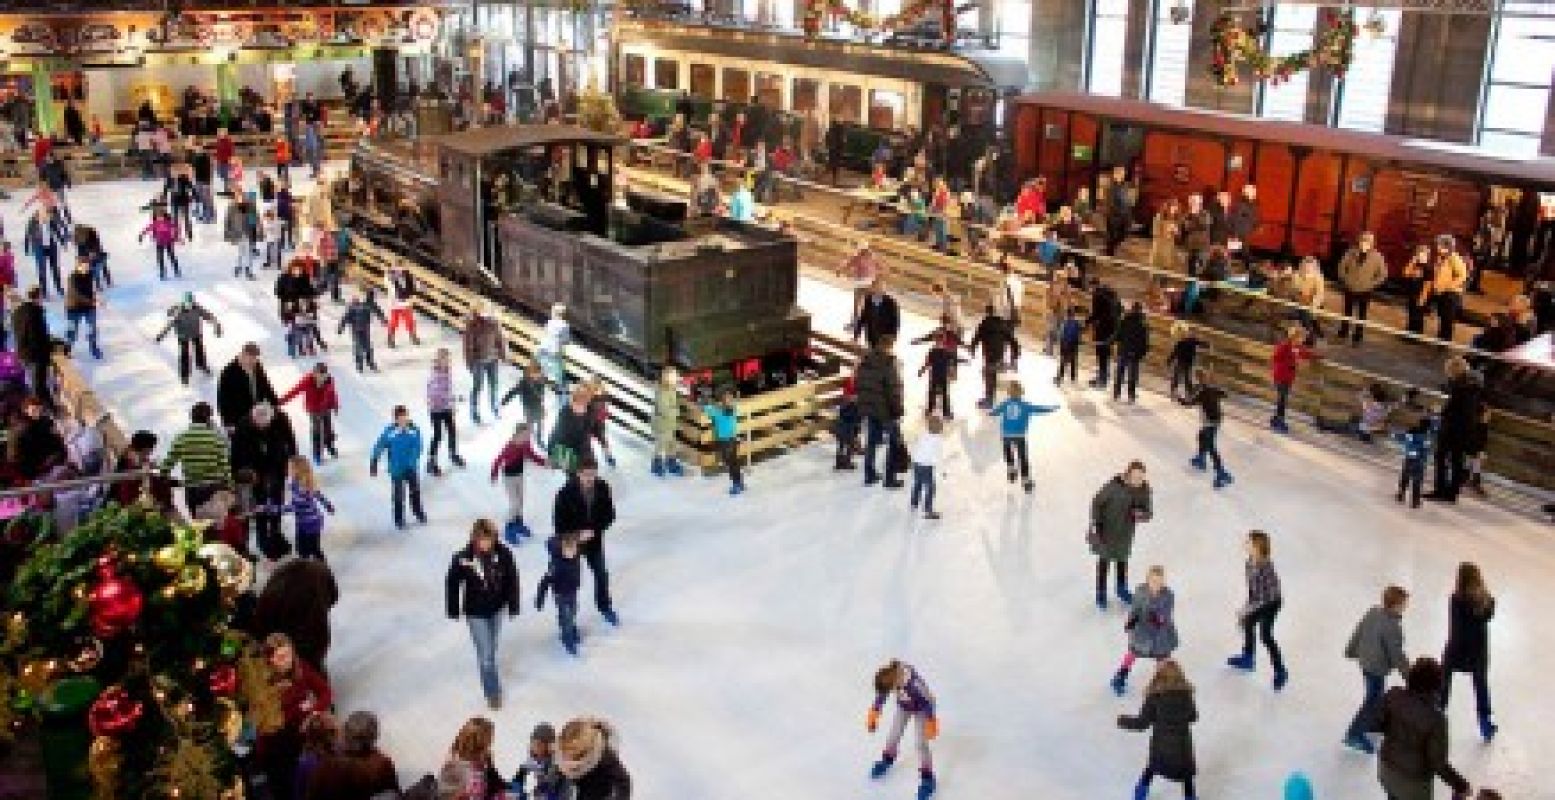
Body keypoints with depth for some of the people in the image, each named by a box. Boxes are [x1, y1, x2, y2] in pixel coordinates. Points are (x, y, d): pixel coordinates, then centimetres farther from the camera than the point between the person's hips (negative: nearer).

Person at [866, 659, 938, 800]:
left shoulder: (913, 682, -45)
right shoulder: (884, 677, -28)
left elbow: (928, 700, -28)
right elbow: (880, 695, -7)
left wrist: (931, 723, -18)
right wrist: (874, 714, 1)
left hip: (920, 708, -5)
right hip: (903, 706, 5)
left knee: (921, 743, -4)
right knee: (894, 734, 16)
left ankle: (927, 778, 12)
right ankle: (888, 759, 44)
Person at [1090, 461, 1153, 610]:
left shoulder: (1144, 489, -17)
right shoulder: (1114, 486, -30)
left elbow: (1148, 512, -8)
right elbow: (1097, 502, -16)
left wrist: (1141, 514, -31)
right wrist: (1095, 524, -13)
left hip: (1125, 531, 4)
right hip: (1106, 529, -4)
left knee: (1122, 559, 25)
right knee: (1104, 561, 12)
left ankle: (1122, 590, 47)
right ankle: (1101, 594, 32)